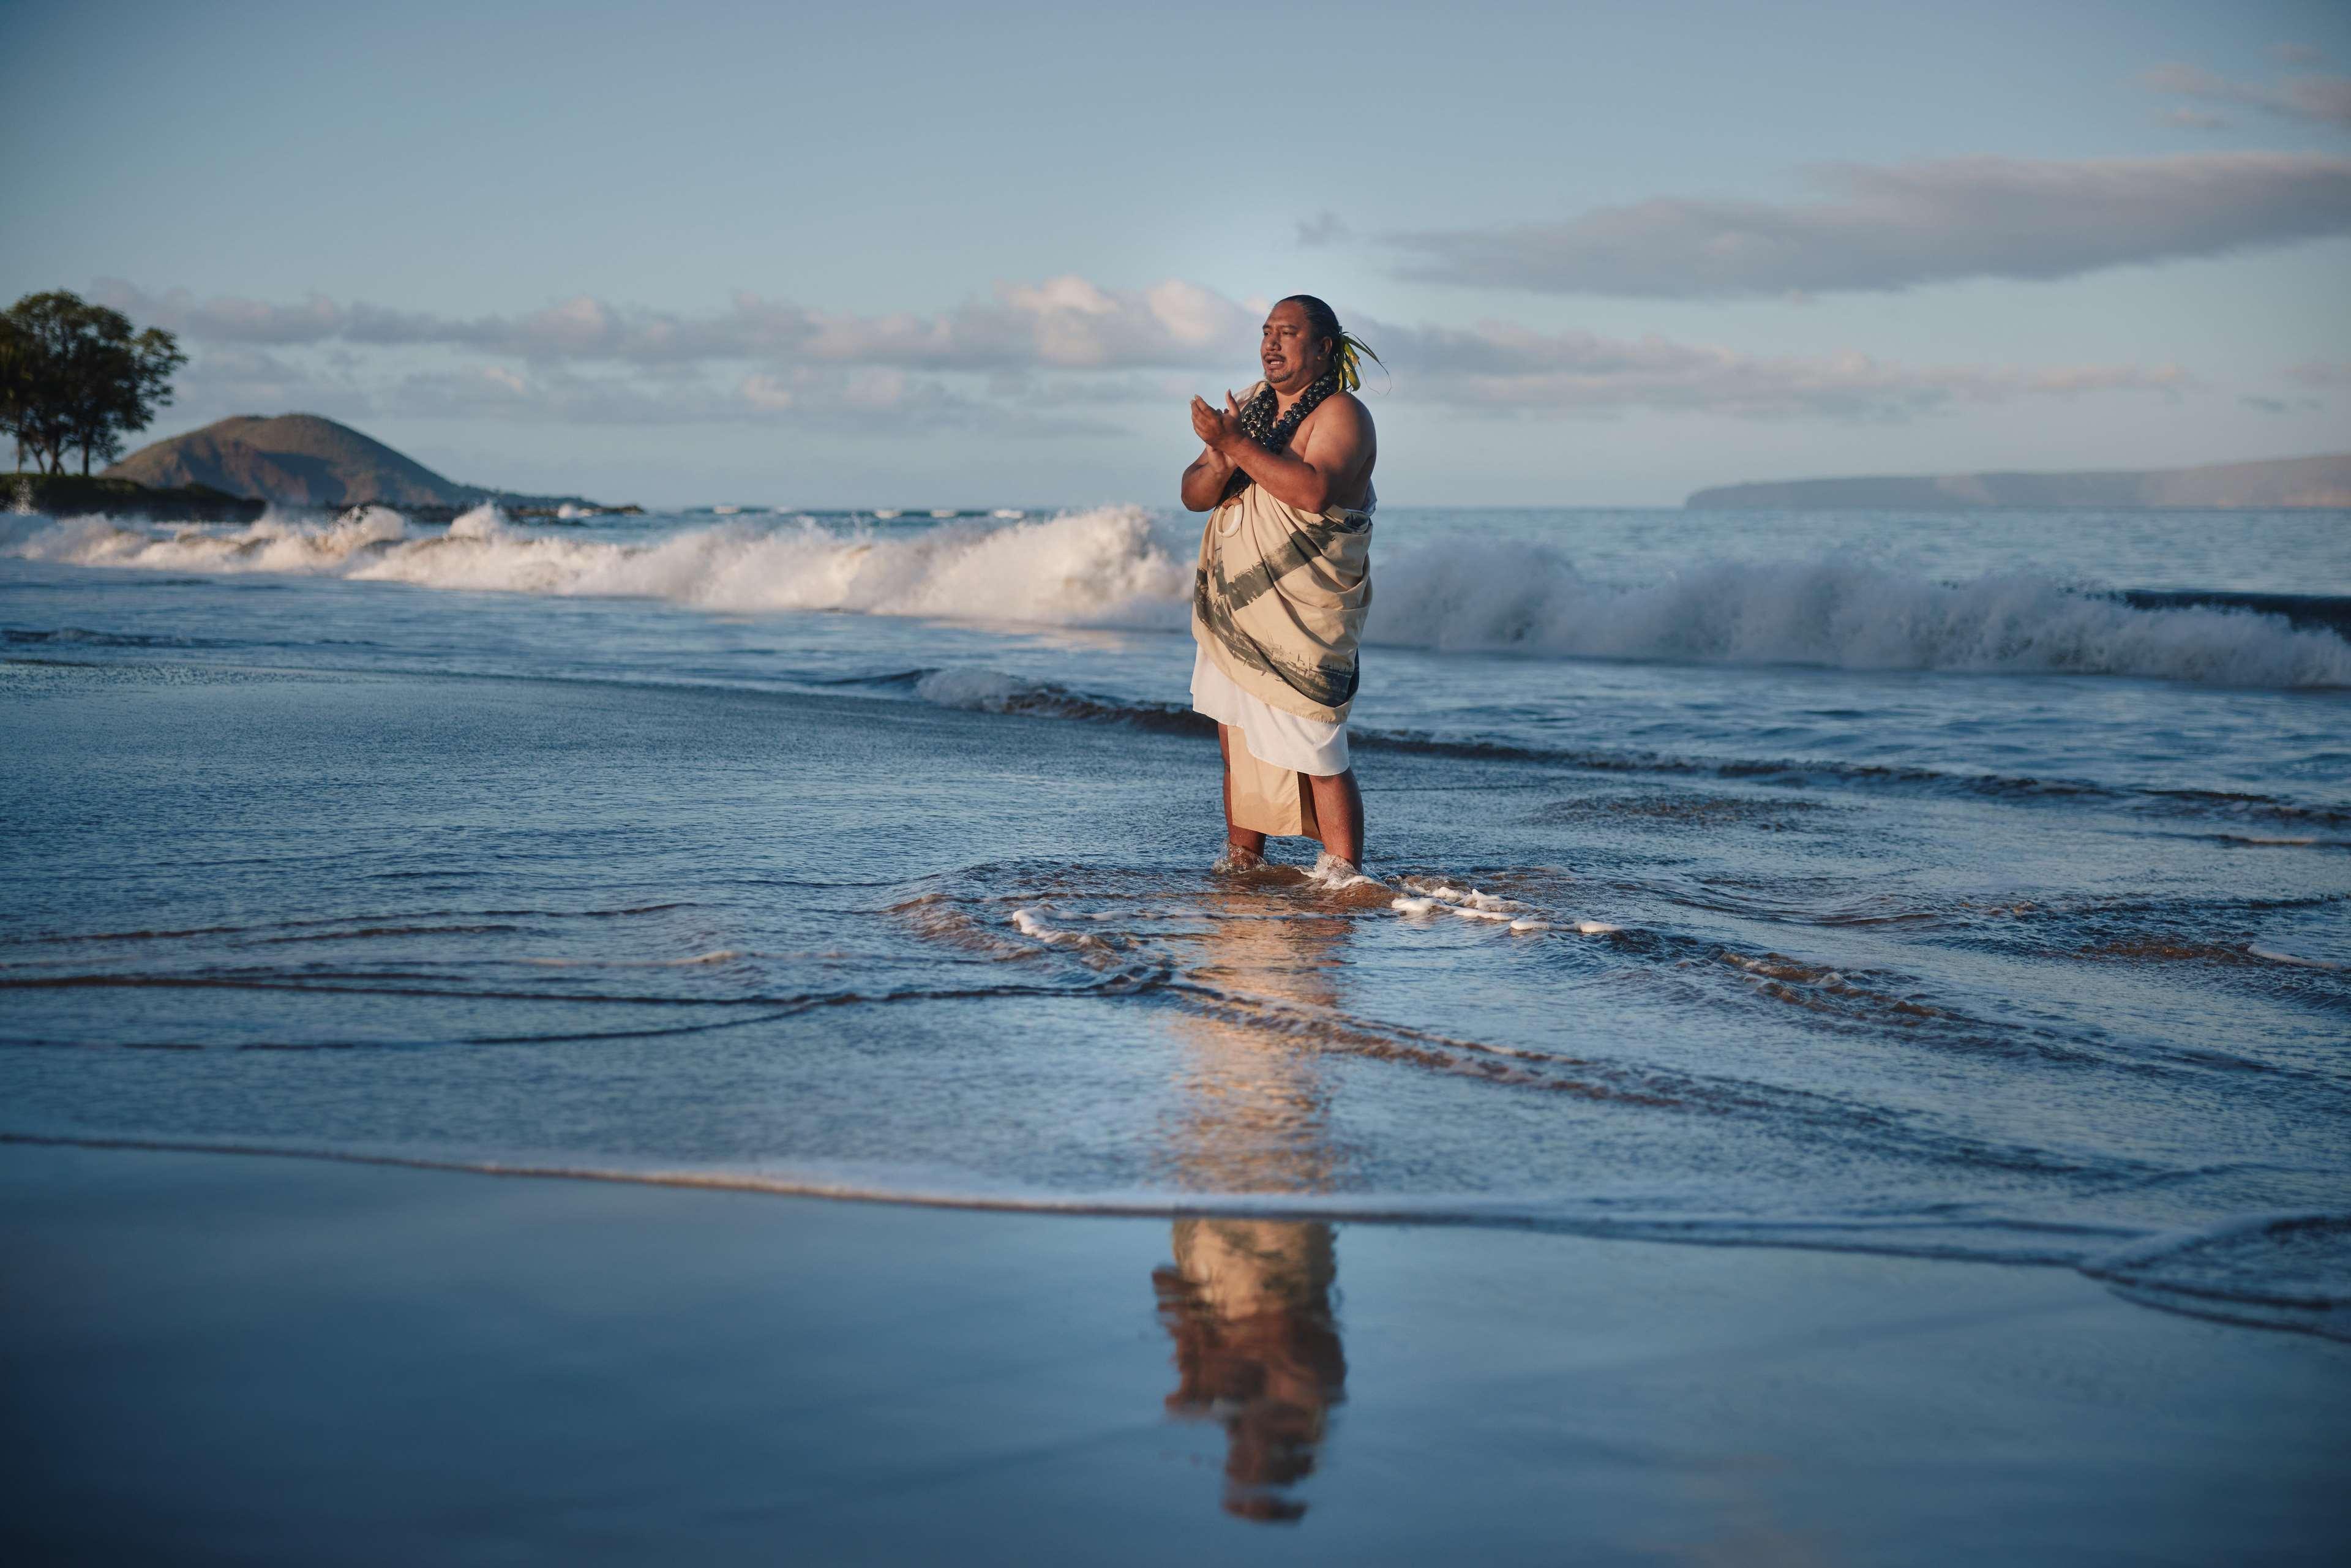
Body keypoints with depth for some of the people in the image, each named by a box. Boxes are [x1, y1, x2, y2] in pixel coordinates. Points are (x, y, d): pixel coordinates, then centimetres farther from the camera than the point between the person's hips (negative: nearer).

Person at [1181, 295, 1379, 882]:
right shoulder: (1250, 406, 14)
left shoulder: (1341, 414, -9)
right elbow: (1193, 495, 9)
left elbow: (1314, 489, -28)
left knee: (1318, 755, -9)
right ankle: (1242, 861, 20)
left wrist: (1237, 444, -26)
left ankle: (1343, 874, -3)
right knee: (1237, 743, 11)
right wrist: (1222, 463, -13)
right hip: (1233, 612, 7)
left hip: (1301, 619, -7)